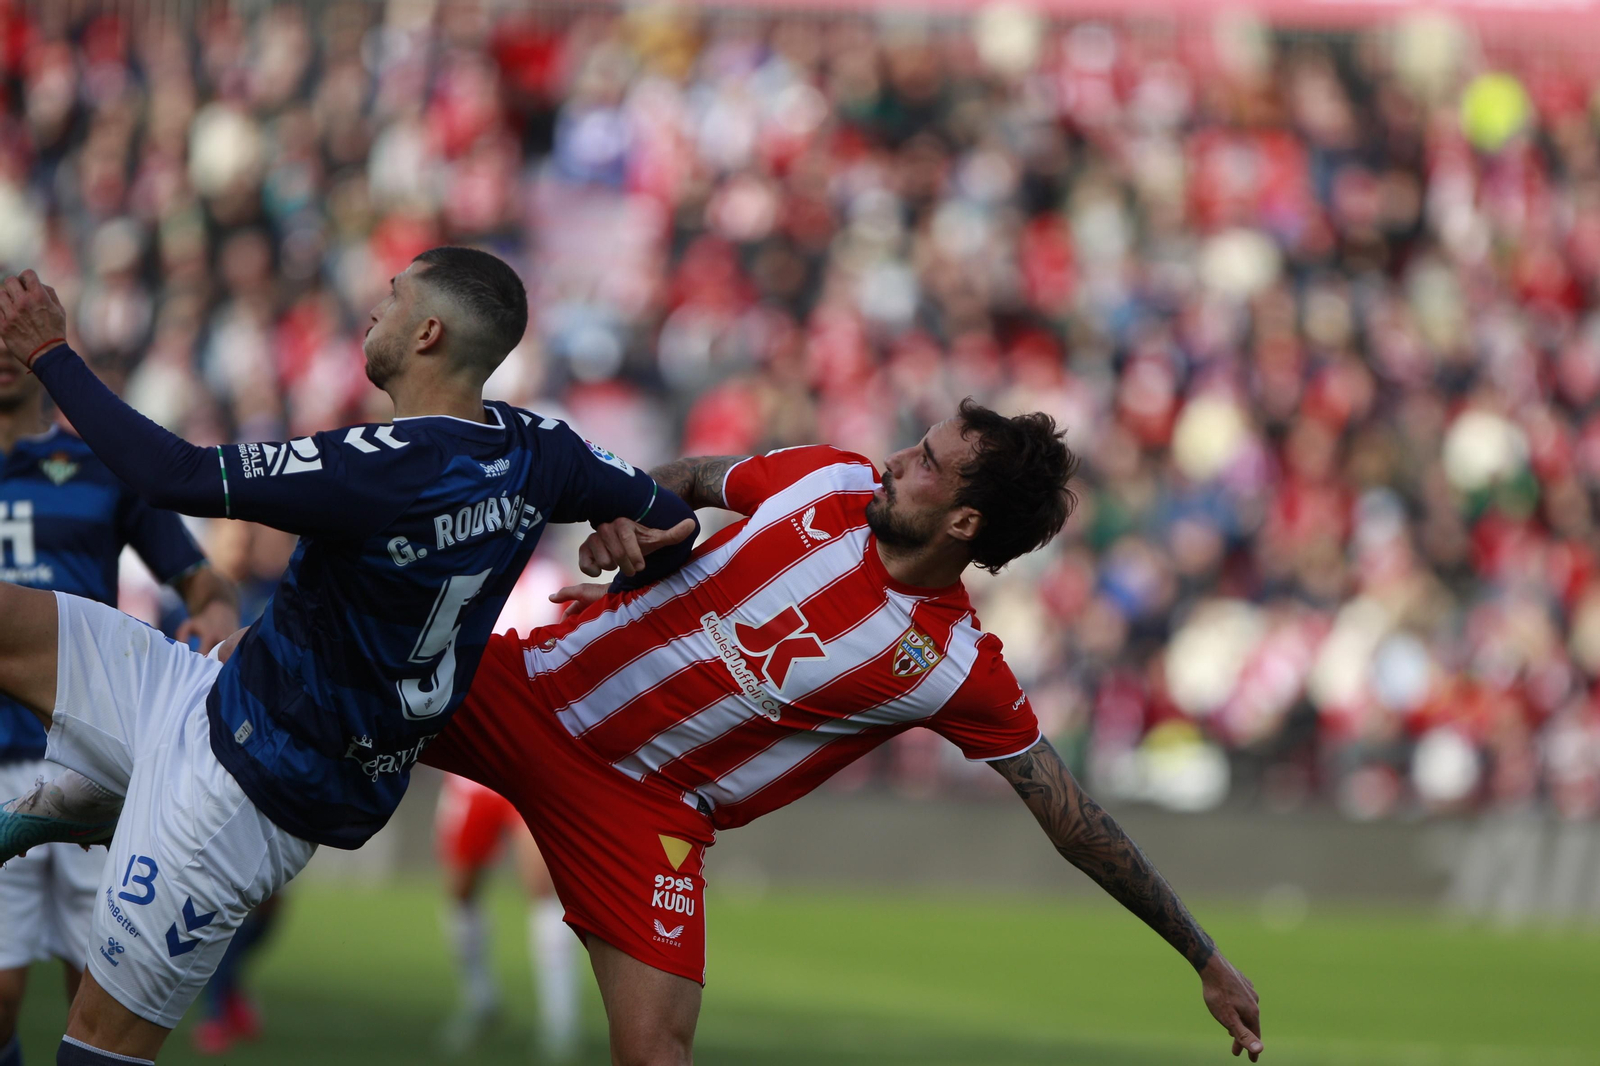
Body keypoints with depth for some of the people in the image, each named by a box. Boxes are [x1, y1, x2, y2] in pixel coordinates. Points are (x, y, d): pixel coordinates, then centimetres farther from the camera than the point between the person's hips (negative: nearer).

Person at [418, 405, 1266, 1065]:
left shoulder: (960, 668, -15)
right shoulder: (830, 482, -5)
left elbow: (1071, 818, -7)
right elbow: (688, 481, 14)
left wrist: (1205, 960, -7)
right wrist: (624, 517, -11)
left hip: (640, 803, -4)